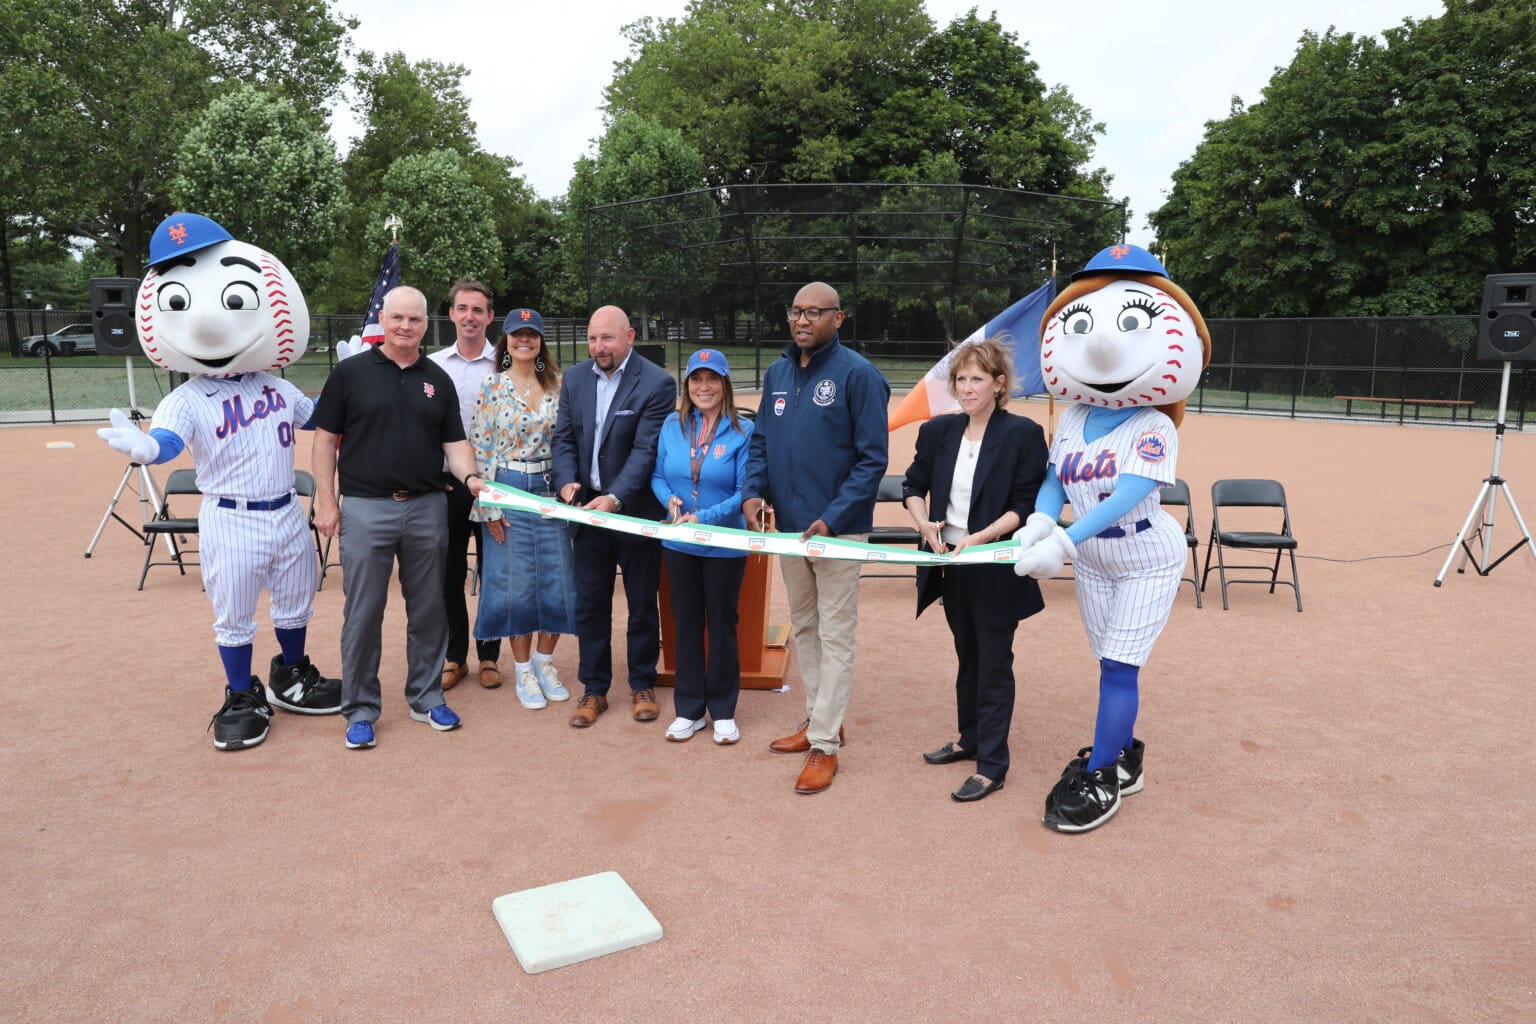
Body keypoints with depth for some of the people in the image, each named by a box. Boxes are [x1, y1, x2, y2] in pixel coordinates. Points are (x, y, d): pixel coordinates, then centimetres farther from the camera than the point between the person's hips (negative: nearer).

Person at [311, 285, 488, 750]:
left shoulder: (438, 379, 9)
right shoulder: (350, 372, 0)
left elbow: (454, 441, 9)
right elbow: (325, 439, 1)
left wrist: (469, 476, -11)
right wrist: (325, 499, -5)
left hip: (427, 507, 3)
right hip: (366, 507, -3)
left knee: (428, 610, 11)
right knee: (362, 614, 3)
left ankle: (426, 697, 25)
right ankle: (360, 710, 16)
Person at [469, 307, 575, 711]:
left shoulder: (557, 385, 5)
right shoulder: (491, 388, -2)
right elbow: (479, 449, -4)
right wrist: (488, 506, -9)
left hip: (551, 490, 2)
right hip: (508, 493, -2)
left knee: (557, 581, 4)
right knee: (515, 582, 3)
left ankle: (544, 662, 23)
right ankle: (523, 670, 18)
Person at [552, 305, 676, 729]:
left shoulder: (656, 383, -13)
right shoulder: (574, 378, 4)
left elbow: (646, 450, -18)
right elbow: (564, 437, 5)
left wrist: (616, 498, -28)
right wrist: (568, 481, -14)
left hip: (636, 509, -4)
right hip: (587, 508, 4)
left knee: (642, 604, 10)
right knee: (589, 605, 9)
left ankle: (643, 685, 26)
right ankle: (594, 690, 21)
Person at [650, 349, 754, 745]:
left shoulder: (743, 430, -10)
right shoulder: (672, 426, 2)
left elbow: (744, 490, -13)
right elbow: (658, 475, 8)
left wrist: (704, 518, -22)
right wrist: (670, 500, -13)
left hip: (725, 546, -3)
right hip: (679, 544, 4)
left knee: (722, 625, 9)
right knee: (686, 623, 12)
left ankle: (723, 712, 24)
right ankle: (689, 710, 25)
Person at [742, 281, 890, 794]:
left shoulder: (857, 375, -11)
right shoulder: (776, 373, 9)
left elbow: (872, 458, -13)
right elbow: (761, 441, 13)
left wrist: (832, 520, -20)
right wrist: (753, 491, -5)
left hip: (837, 529, -7)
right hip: (788, 526, 7)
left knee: (835, 635, 1)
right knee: (804, 627, 17)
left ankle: (824, 744, 8)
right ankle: (819, 719, 32)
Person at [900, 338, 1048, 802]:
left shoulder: (1024, 434, -12)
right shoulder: (938, 431, 4)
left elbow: (1025, 506, -13)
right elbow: (913, 485, 12)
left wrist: (981, 537, -24)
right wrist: (923, 522, -7)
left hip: (996, 569, -6)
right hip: (950, 566, 6)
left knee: (994, 663, 3)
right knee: (967, 656, 20)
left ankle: (992, 765, 13)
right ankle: (970, 739, 37)